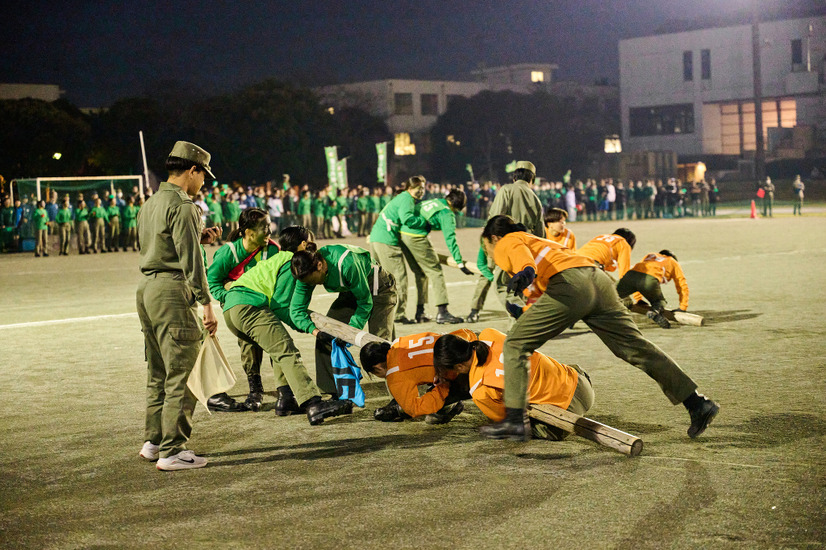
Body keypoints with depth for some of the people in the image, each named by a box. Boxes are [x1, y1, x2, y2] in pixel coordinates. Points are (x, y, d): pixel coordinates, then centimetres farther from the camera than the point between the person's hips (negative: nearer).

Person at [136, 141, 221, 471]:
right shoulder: (181, 206, -12)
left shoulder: (150, 204, 17)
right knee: (182, 376, -6)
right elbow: (190, 260, -17)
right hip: (172, 292, -10)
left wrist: (198, 238, 17)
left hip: (146, 289, 10)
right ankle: (172, 451, -5)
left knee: (158, 373, 18)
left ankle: (153, 441, 25)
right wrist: (206, 303, -16)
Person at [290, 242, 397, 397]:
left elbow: (365, 303, -26)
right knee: (325, 338, -5)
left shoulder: (346, 263, -39)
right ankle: (332, 392, 3)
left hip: (378, 288, -7)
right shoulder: (308, 271, -20)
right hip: (350, 292, 7)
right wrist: (315, 331, -32)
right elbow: (296, 309, -16)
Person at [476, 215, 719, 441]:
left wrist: (525, 272, -29)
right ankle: (697, 403, 9)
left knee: (516, 344, 3)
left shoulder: (506, 244, 18)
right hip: (598, 278, 8)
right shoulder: (535, 240, 43)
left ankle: (515, 420, -3)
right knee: (636, 348, 10)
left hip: (568, 284, -8)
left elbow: (521, 255, -9)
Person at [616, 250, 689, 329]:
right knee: (660, 302, 22)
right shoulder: (674, 263, 34)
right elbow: (683, 286, 30)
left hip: (631, 274, 3)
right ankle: (655, 312, -13)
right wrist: (682, 308, 35)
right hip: (650, 279, -3)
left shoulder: (650, 255, 44)